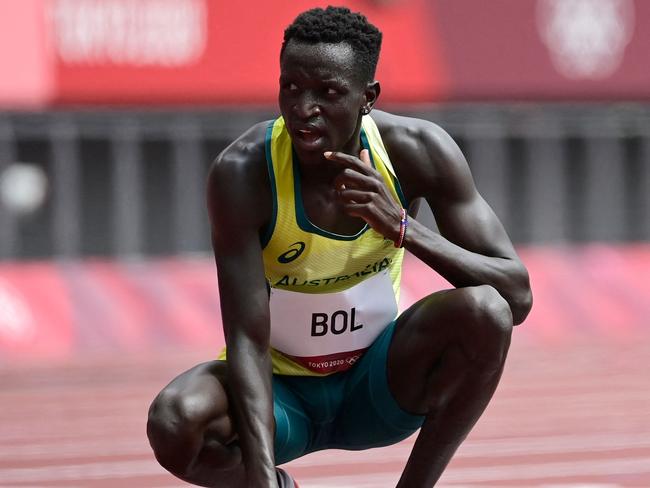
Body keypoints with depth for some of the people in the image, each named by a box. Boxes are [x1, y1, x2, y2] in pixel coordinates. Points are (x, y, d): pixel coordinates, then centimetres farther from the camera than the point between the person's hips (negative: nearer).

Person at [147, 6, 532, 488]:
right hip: (281, 391, -2)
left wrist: (402, 227, -35)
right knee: (174, 422, -34)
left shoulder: (418, 150, -17)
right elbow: (247, 340, -27)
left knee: (485, 312, -28)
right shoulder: (242, 172, -24)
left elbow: (517, 295, -20)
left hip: (380, 382, 2)